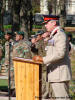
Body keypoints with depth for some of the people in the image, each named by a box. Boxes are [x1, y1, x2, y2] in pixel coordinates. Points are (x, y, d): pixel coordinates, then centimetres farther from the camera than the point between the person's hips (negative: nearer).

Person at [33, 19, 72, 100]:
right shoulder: (53, 36, 21)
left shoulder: (60, 35, -11)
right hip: (54, 75, 11)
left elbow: (60, 53, -23)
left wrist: (43, 59, -23)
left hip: (59, 74, -11)